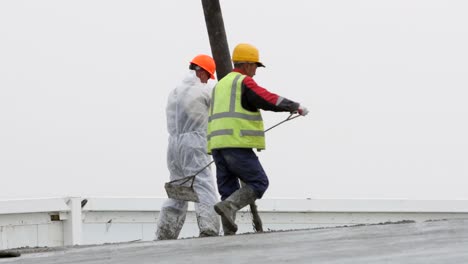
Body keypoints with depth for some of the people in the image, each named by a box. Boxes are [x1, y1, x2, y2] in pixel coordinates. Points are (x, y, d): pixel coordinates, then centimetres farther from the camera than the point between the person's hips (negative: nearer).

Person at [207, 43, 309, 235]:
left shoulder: (221, 85, 25)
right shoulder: (244, 82, -3)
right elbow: (270, 100, -10)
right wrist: (296, 107, 1)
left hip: (217, 145, 8)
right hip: (237, 144, -8)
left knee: (229, 189, 7)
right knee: (258, 182, -3)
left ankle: (229, 234, -1)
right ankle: (228, 206, -22)